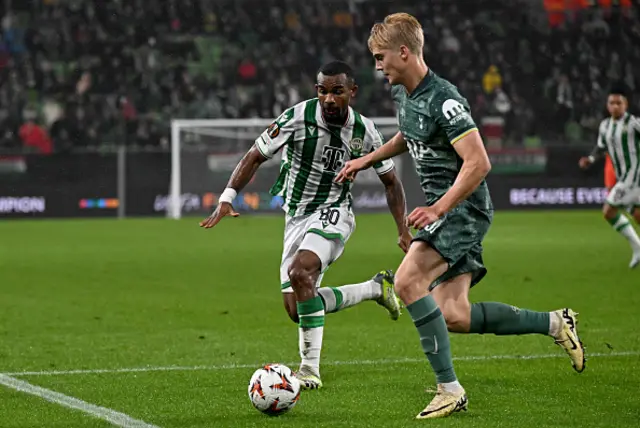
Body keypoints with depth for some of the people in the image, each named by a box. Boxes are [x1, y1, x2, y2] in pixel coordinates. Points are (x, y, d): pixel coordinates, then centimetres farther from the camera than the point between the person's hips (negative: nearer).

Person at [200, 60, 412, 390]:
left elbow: (391, 181, 6)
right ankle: (376, 288, 21)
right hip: (295, 217, 3)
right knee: (297, 309, -1)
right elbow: (255, 156, -7)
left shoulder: (364, 132, -8)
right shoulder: (298, 117, -13)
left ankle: (310, 369, -27)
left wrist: (404, 230, -1)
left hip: (332, 214, -3)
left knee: (300, 272, -32)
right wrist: (226, 199, -18)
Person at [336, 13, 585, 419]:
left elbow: (478, 163, -25)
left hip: (463, 208, -9)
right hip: (443, 208, 9)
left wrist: (437, 209, -30)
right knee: (454, 317, 2)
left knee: (408, 281, -25)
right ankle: (554, 323, 19)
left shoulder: (443, 100, -20)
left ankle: (449, 389, -20)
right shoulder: (402, 93, 10)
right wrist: (366, 160, 27)